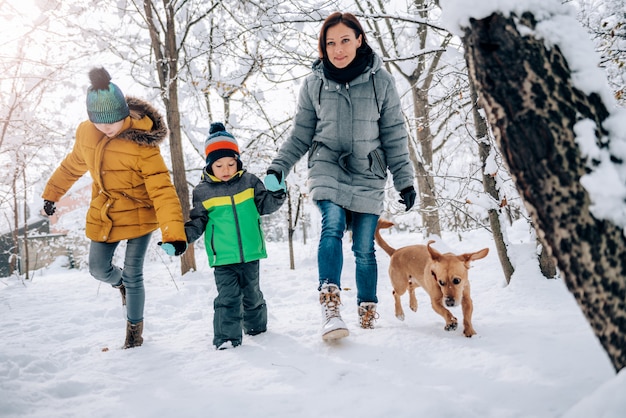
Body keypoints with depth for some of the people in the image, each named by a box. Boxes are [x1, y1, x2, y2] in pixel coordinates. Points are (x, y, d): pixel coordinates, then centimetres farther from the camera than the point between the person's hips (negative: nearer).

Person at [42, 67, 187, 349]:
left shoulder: (142, 144, -24)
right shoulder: (85, 133, -7)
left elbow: (162, 190, -29)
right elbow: (72, 166, 13)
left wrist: (174, 232, -40)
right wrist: (51, 194, 23)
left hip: (138, 216, -4)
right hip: (103, 217, 5)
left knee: (133, 276, 1)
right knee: (99, 270, 9)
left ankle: (135, 328, 25)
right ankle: (120, 283, 46)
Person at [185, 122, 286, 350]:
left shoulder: (249, 182, 0)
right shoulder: (203, 191, -3)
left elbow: (265, 205, 3)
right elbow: (197, 222, 3)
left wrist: (277, 194, -16)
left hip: (250, 254, 2)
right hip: (223, 257, -2)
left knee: (252, 293, 19)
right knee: (228, 297, -6)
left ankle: (256, 325, 40)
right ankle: (227, 337, 1)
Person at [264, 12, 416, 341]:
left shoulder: (380, 81, -2)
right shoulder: (314, 83, 1)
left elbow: (394, 136, 2)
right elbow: (301, 135, 8)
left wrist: (405, 180, 0)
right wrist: (278, 167, -3)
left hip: (368, 177, 0)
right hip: (328, 169, 0)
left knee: (364, 249, 5)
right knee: (333, 225, -27)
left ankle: (368, 313, 24)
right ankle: (330, 309, -30)